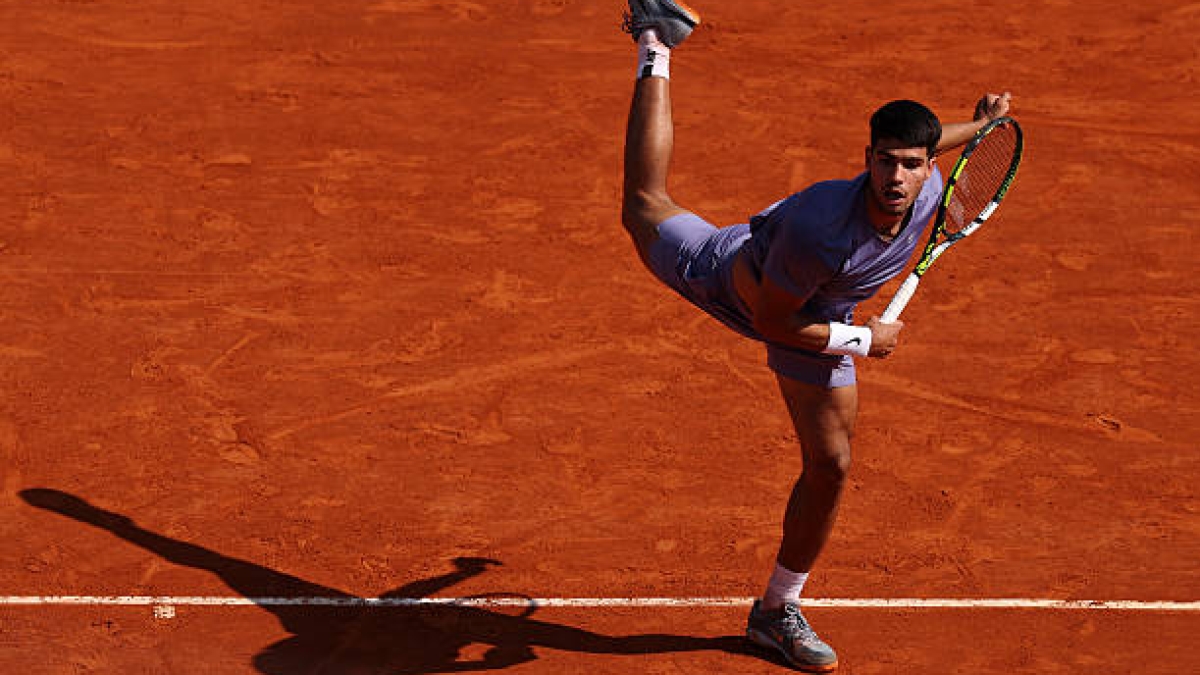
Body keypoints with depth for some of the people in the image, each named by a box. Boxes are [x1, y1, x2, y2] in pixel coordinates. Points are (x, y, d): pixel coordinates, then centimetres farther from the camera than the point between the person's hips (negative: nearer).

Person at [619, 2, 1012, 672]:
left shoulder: (928, 190, -30)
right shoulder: (820, 228, -48)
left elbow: (921, 145, -1)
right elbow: (772, 322, -32)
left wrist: (981, 124, 18)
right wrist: (862, 340, -27)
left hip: (821, 314, 4)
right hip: (742, 281, -4)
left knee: (831, 467, 4)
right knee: (646, 205, 23)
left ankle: (778, 612, 23)